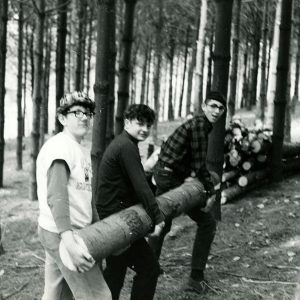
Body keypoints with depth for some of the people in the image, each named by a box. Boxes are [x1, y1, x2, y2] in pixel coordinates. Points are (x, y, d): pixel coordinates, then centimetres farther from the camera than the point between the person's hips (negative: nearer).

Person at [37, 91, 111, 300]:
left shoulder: (82, 151, 16)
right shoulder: (59, 147, -15)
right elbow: (56, 197, -26)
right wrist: (69, 242, -36)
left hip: (76, 232, 9)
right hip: (61, 234, -9)